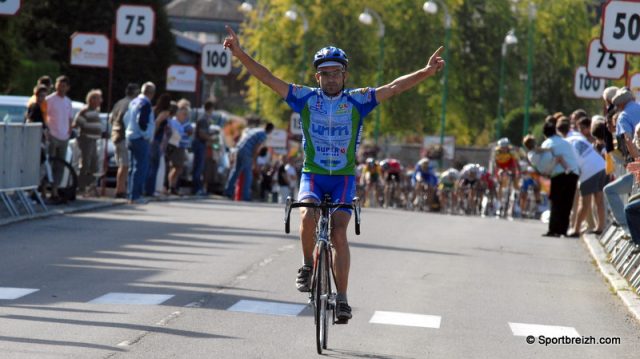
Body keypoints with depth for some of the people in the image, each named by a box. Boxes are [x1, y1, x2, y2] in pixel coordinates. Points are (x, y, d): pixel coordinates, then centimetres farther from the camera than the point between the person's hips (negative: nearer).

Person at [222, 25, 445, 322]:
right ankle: (308, 266, -3)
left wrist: (427, 72, -18)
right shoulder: (306, 98, 0)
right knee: (308, 216, -28)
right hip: (312, 175, 0)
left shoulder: (357, 102, -1)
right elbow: (268, 79, -3)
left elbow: (394, 88, -7)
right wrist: (240, 54, -13)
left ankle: (342, 298, -8)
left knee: (338, 233, -14)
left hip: (344, 178, 0)